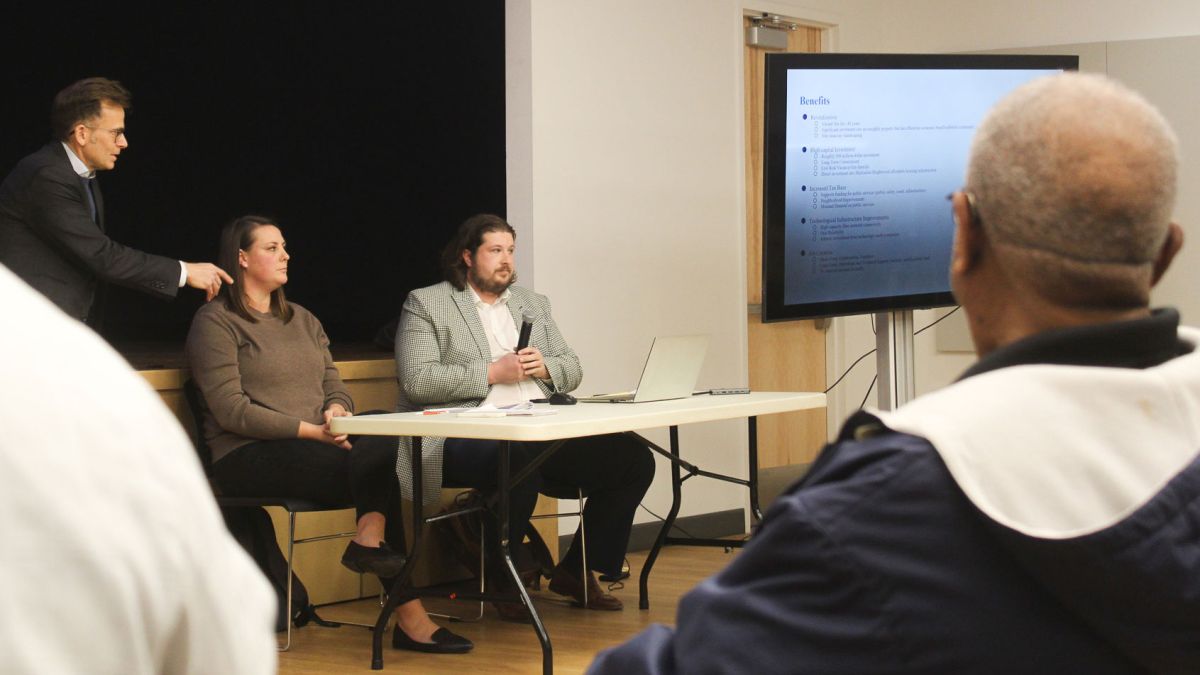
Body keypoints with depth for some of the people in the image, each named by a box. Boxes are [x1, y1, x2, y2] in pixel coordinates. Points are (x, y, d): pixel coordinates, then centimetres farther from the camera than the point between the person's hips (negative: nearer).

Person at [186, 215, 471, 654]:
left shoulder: (302, 320, 23)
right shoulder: (215, 322, -1)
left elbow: (335, 386, 18)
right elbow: (231, 410, -12)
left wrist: (338, 410, -9)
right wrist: (311, 430, -18)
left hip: (317, 444, 7)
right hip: (248, 455, -7)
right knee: (376, 463, -28)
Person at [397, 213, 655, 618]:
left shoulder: (533, 304, 25)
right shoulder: (425, 304, 6)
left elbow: (572, 371, 23)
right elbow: (416, 381, -8)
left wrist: (544, 367, -1)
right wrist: (491, 373, -12)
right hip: (468, 434, -6)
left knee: (633, 459, -12)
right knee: (518, 461, -40)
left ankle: (575, 571, 2)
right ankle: (502, 582, -15)